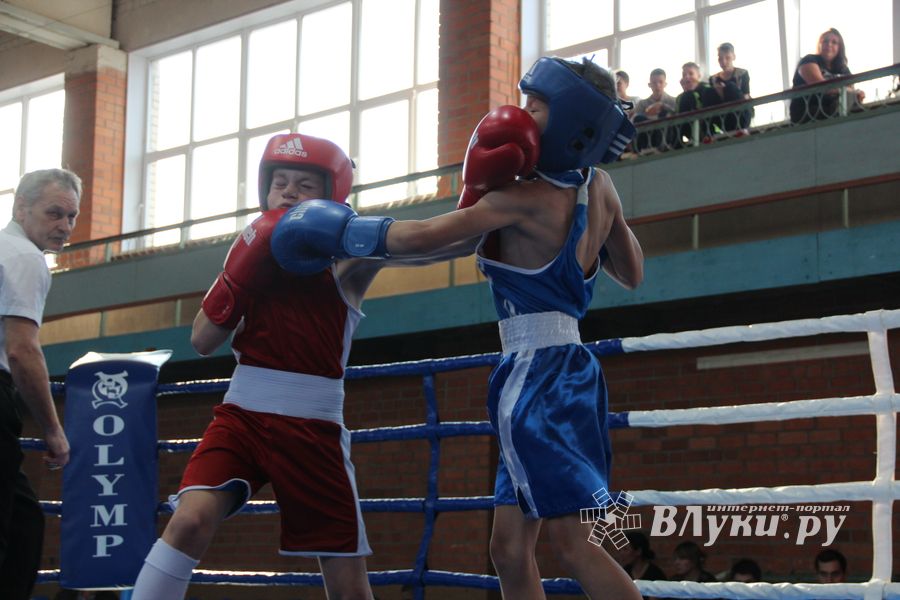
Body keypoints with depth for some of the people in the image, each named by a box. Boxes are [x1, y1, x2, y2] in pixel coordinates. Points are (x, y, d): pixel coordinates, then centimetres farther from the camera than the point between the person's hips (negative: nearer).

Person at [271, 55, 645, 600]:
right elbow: (633, 273, 23)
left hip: (537, 376, -9)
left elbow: (425, 236, -15)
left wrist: (340, 232, -3)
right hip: (563, 371, 9)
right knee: (510, 551, 9)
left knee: (573, 544, -8)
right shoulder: (598, 186, 9)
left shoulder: (526, 199, -13)